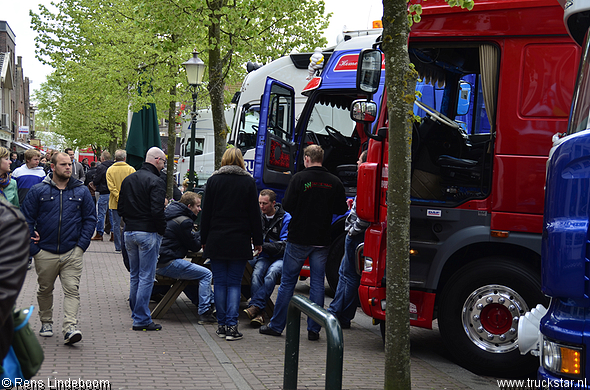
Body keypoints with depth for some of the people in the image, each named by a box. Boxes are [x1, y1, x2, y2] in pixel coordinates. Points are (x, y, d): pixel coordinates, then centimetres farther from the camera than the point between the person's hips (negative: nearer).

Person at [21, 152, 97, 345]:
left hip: (72, 253, 0)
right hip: (45, 252, 0)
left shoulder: (81, 191, 4)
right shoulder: (38, 191, 0)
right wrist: (33, 248, -4)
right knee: (45, 289, 14)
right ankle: (46, 322, 32)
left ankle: (70, 327, -13)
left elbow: (90, 219, 8)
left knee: (72, 290, -10)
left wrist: (82, 245, -1)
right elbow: (27, 219, 2)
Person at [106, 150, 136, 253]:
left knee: (116, 224, 6)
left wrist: (118, 198, -11)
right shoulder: (131, 169, -3)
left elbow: (111, 186, -8)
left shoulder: (110, 170, -1)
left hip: (115, 202, 1)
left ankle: (118, 248, 8)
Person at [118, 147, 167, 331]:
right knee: (146, 277, -3)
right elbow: (157, 211, -20)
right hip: (148, 233, -8)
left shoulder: (128, 180, 12)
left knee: (134, 275, 16)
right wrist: (163, 230, -8)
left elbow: (120, 208, 14)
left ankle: (136, 314, 23)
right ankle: (141, 319, 0)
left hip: (129, 232, 8)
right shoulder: (155, 181, -13)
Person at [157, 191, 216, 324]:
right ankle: (204, 313, -8)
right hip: (168, 264, -11)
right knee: (206, 274, -9)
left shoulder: (169, 216, 17)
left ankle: (209, 304, 27)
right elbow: (195, 246, -8)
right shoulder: (184, 222, -14)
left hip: (158, 263, 11)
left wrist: (199, 234, 12)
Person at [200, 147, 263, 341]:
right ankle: (231, 326, -3)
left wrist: (204, 239, 10)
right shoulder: (248, 182, 0)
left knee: (219, 282, 7)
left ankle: (221, 324, 11)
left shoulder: (213, 180, 2)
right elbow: (254, 214, 2)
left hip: (216, 240, 1)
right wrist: (257, 241, 8)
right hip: (239, 241, -1)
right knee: (234, 283, 3)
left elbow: (206, 213, 4)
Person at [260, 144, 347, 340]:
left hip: (298, 239, -2)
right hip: (322, 241, 2)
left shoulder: (299, 178, -10)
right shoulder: (335, 182, 0)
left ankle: (276, 325, 14)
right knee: (317, 283, 8)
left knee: (287, 282, 7)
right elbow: (341, 209, 5)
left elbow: (287, 205, -10)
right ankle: (314, 329, 9)